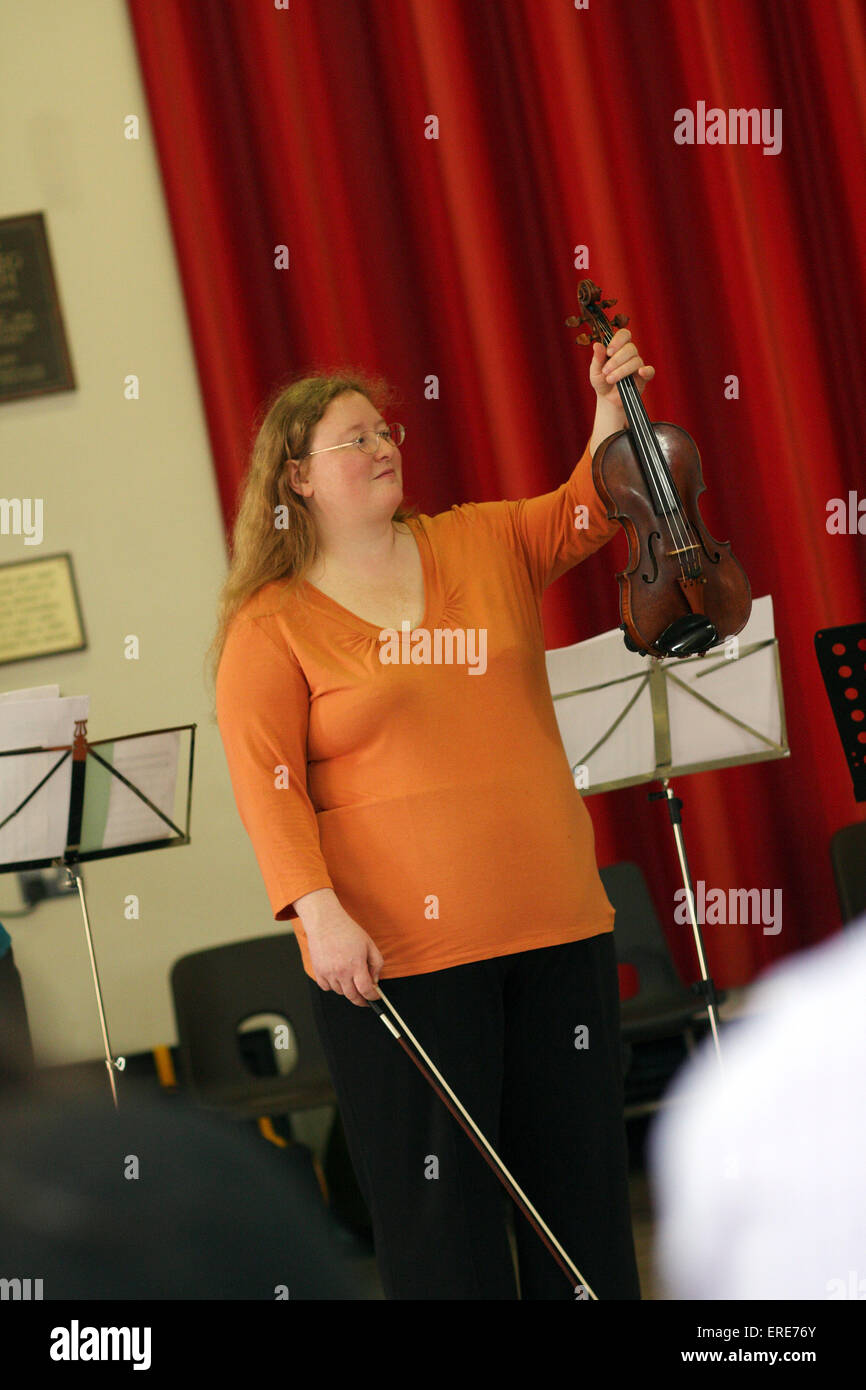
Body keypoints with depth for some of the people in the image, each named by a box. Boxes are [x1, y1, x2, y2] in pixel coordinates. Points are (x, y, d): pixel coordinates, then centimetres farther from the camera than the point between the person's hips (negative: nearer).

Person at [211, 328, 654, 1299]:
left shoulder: (483, 544, 12)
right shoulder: (272, 626, -3)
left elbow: (585, 515, 15)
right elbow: (265, 782, -10)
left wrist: (612, 416, -4)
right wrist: (319, 910, -21)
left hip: (555, 925, 5)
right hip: (394, 955, -4)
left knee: (580, 1168, 12)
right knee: (438, 1196, 1)